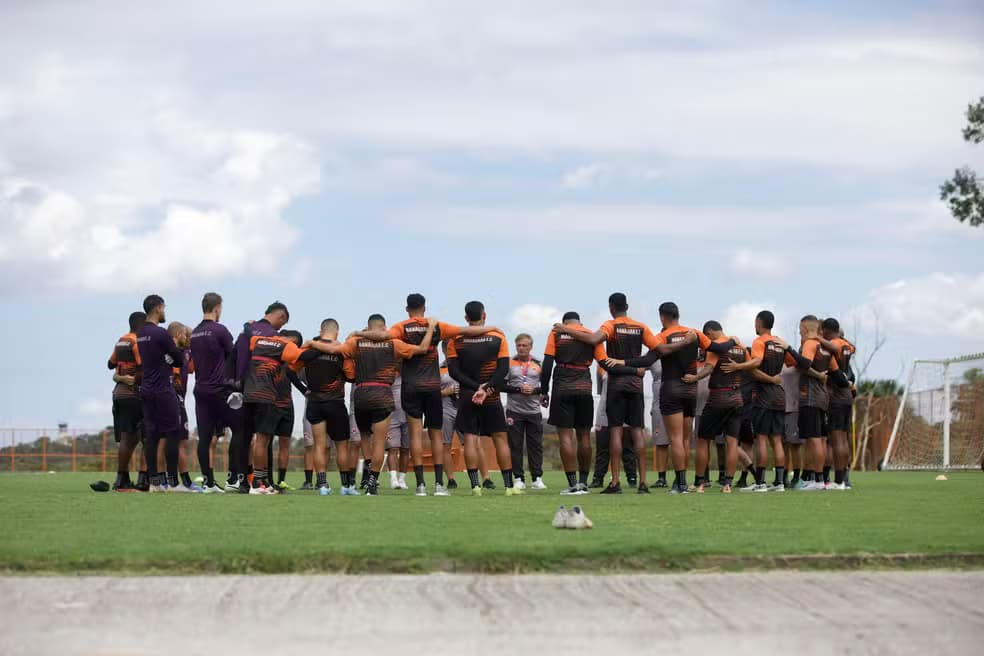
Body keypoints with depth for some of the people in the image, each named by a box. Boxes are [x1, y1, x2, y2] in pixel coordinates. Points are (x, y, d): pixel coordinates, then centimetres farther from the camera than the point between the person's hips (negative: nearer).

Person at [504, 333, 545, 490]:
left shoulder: (538, 365, 10)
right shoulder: (509, 364, 4)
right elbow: (502, 385, -2)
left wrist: (534, 390, -10)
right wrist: (519, 389, -13)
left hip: (534, 411, 1)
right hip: (514, 411, -1)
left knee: (535, 445, 0)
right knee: (515, 445, -2)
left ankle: (537, 478, 4)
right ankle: (518, 478, 2)